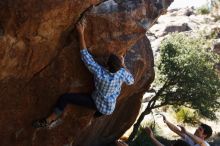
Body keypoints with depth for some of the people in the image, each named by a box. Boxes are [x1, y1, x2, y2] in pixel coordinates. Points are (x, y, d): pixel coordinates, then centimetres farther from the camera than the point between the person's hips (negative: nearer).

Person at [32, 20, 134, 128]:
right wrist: (123, 65, 2)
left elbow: (85, 56, -31)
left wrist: (81, 33, -30)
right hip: (109, 108, 3)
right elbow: (131, 81, -4)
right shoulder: (122, 73, -27)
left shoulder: (100, 73, -34)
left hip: (96, 103, -3)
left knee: (65, 98, -1)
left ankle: (48, 121, 8)